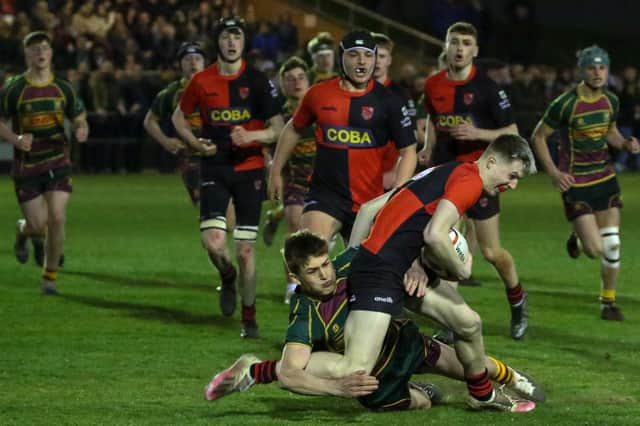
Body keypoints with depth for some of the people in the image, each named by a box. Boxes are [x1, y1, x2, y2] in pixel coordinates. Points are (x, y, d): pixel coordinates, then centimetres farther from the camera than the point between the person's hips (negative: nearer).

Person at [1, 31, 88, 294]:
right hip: (26, 165, -2)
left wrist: (82, 131, -13)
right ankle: (24, 232, 37)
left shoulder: (63, 88, 2)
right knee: (38, 225, -3)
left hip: (57, 163, 2)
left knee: (57, 218, -11)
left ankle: (49, 277, 4)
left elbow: (80, 120, 11)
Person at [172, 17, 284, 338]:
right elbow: (179, 116, 16)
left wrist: (251, 136, -21)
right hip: (214, 168, 1)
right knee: (213, 242, -15)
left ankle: (249, 317, 15)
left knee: (246, 249, 0)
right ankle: (227, 278, 20)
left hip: (249, 169, -1)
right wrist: (196, 143, -1)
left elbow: (278, 128, -2)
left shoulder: (257, 81, -3)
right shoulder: (202, 81, 2)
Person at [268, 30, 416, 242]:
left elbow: (408, 151, -1)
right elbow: (293, 129, 20)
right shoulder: (319, 94, 1)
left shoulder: (386, 101, -3)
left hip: (369, 200, 0)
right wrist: (275, 172, 21)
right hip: (325, 192, 0)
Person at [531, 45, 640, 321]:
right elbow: (538, 136, -6)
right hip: (575, 183, -5)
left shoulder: (610, 101, 1)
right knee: (595, 249, -11)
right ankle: (577, 239, 28)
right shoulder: (566, 104, -16)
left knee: (612, 244, 0)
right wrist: (553, 172, -14)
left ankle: (608, 301, 18)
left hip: (605, 177, 5)